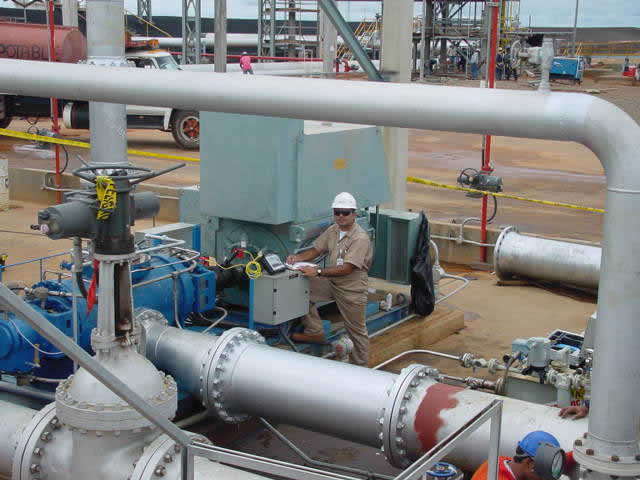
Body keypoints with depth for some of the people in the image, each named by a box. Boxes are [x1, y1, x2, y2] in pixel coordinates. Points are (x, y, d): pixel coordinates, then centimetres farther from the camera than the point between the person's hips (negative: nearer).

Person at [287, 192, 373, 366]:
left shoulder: (360, 238, -23)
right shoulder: (333, 230, 2)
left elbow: (347, 268, -30)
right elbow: (316, 250, 8)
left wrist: (318, 272, -34)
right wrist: (297, 258, -12)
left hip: (352, 288, -7)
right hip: (331, 282, 7)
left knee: (357, 330, 4)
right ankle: (315, 332, 6)